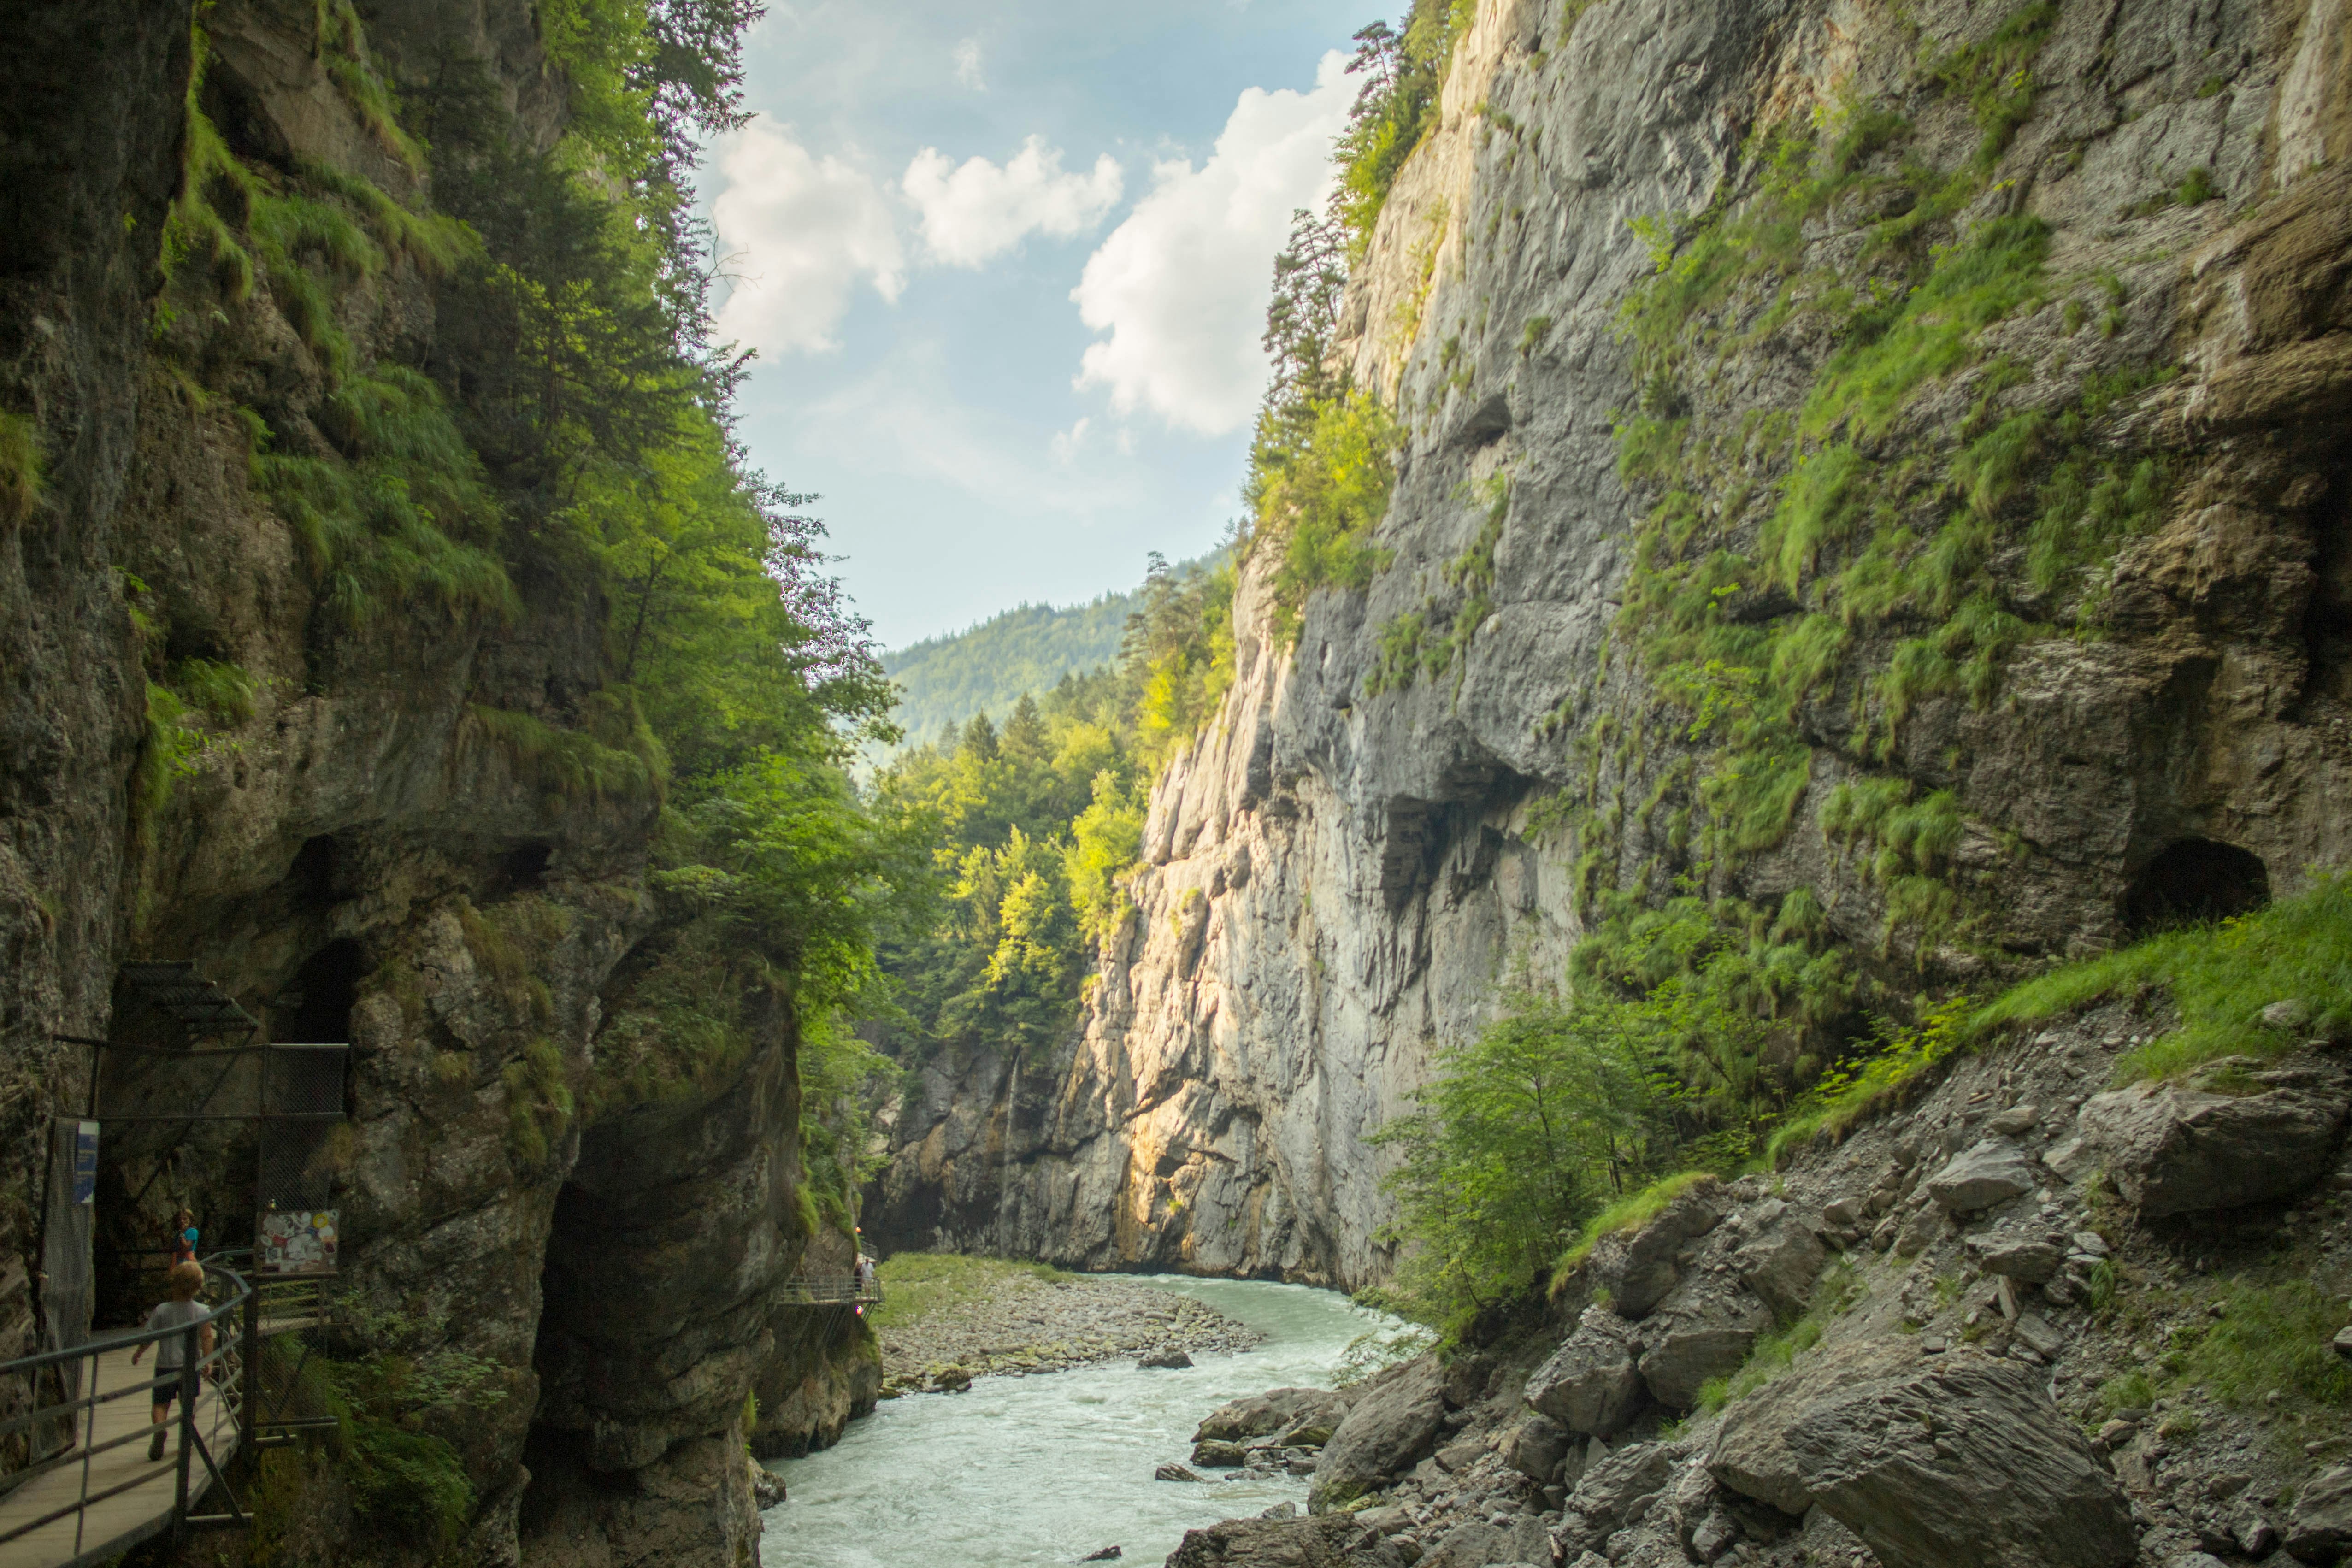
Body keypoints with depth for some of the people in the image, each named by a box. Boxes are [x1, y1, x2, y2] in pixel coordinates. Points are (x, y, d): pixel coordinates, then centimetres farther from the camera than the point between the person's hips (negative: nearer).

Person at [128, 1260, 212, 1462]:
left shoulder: (162, 1310, -5)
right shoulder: (202, 1311, -5)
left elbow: (149, 1337, 0)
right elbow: (207, 1337, -12)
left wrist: (137, 1354, 17)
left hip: (166, 1364, -1)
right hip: (190, 1364, 1)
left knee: (161, 1403, 2)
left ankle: (159, 1428, -26)